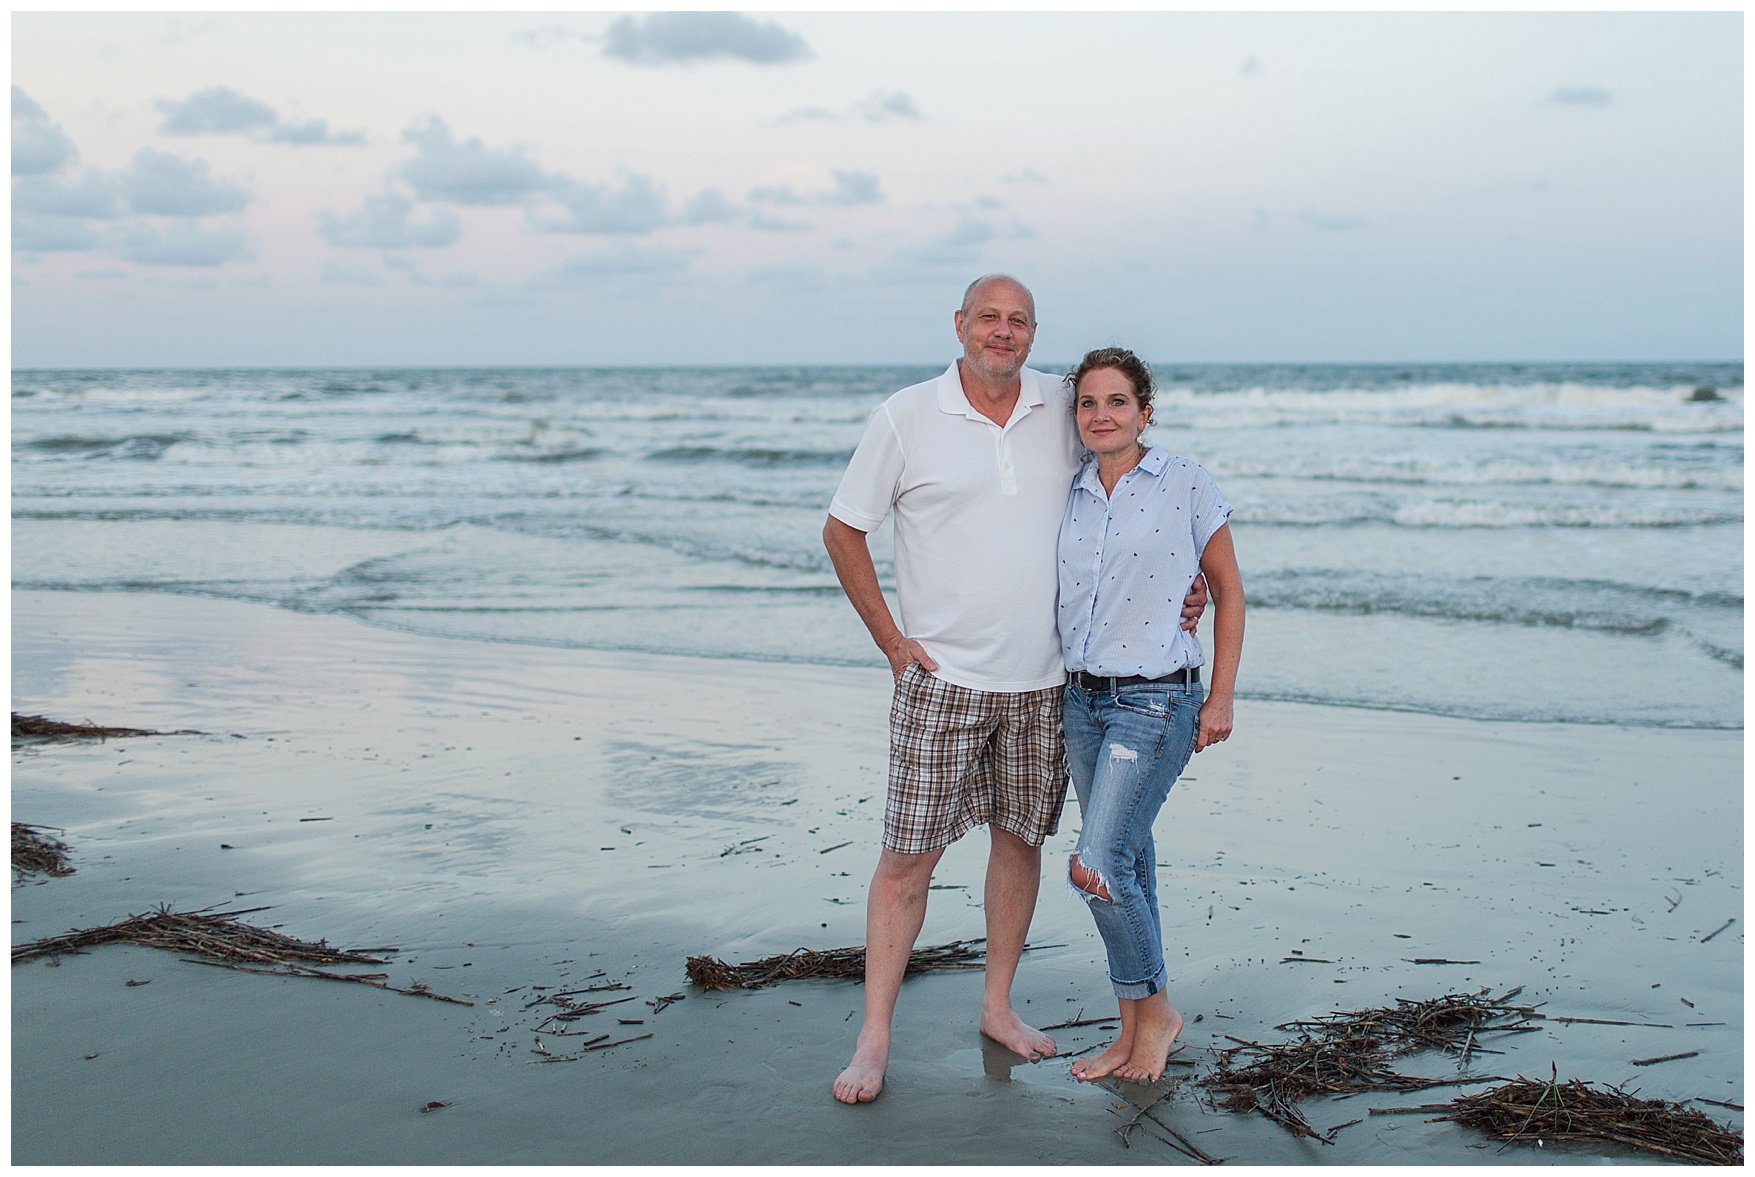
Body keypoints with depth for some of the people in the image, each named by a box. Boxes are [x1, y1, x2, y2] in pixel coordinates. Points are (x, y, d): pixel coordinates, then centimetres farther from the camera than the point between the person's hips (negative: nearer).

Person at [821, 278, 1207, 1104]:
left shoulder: (1062, 409, 4)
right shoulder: (905, 418, -5)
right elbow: (842, 531, 1)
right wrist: (891, 639, -3)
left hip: (1041, 680, 4)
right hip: (942, 677, -3)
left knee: (1020, 837, 13)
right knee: (909, 853, -3)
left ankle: (998, 1006, 29)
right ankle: (873, 1038, 7)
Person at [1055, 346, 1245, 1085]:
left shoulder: (1186, 485, -5)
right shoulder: (1070, 497, 8)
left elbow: (1228, 589, 1)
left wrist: (1221, 696, -3)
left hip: (1155, 699, -5)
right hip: (1082, 699, 5)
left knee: (1097, 867, -13)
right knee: (1125, 865, 11)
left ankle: (1154, 1009, 9)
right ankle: (1134, 1031, 21)